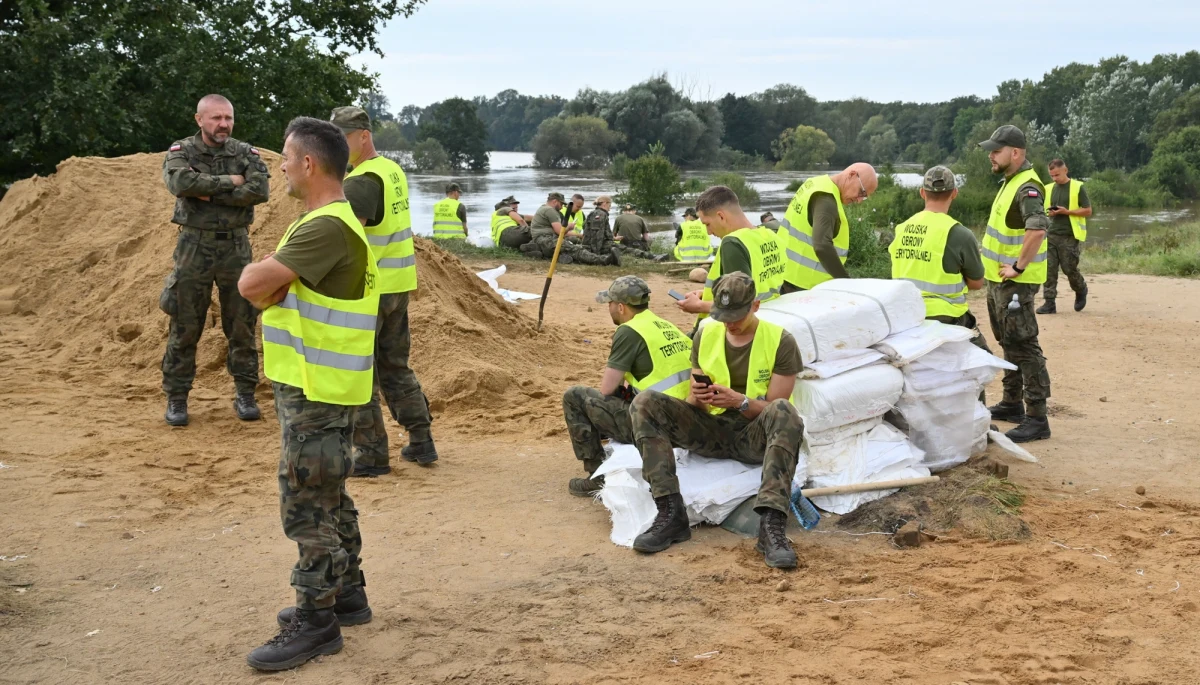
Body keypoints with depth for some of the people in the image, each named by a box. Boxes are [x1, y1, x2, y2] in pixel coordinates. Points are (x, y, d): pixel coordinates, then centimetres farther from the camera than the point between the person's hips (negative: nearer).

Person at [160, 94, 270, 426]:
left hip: (236, 246, 2)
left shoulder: (246, 153, 3)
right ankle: (176, 398, 12)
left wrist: (209, 194, -16)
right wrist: (229, 182, -17)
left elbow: (260, 189, -14)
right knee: (185, 326, 2)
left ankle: (245, 394, 16)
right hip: (194, 246, -1)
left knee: (242, 324, 5)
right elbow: (180, 182, -22)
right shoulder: (181, 152, 0)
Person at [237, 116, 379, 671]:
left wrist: (267, 280, -4)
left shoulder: (327, 228, -21)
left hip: (316, 393, -10)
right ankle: (345, 595, 31)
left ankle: (316, 623, 6)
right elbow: (258, 287, 11)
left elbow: (251, 284, -25)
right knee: (327, 498, 19)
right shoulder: (327, 221, 14)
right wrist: (276, 283, -12)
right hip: (313, 385, 10)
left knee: (308, 505, -2)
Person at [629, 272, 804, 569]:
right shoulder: (706, 335, 5)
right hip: (710, 431, 3)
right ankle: (671, 514, -29)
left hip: (755, 436, -3)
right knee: (645, 403, -19)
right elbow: (694, 404, 7)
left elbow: (774, 408, -8)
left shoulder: (780, 342, -6)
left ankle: (772, 524, -45)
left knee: (784, 412, -37)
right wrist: (697, 397, -17)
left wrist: (740, 402, -26)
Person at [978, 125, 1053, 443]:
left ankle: (1036, 419, -7)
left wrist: (1019, 267, -27)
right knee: (1009, 343, 19)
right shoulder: (1011, 181, 13)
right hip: (998, 279, 10)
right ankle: (1012, 403, 31)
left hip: (1015, 283, -10)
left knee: (1023, 347, -9)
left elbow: (1038, 228, -36)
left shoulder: (1027, 187, -20)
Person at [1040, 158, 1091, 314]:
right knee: (1049, 269, -3)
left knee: (1069, 268, -1)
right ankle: (1049, 303, -1)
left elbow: (1088, 211, -3)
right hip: (1051, 235, 4)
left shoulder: (1078, 187, -2)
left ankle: (1081, 291, 29)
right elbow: (1044, 210, 21)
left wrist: (1067, 211, -15)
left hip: (1070, 236, -4)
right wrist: (1049, 213, -3)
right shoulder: (1049, 189, 12)